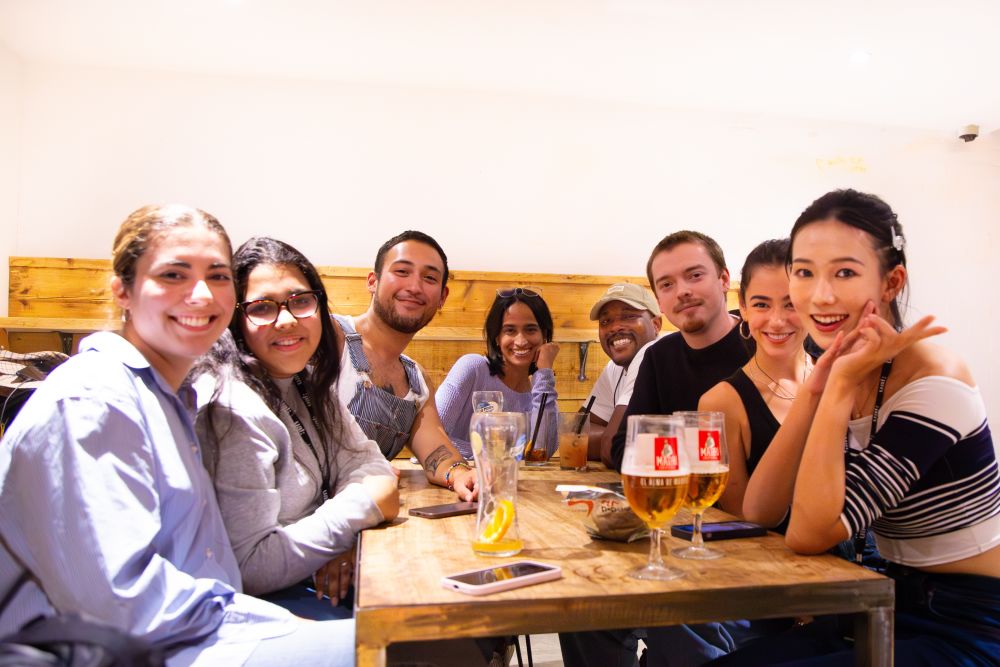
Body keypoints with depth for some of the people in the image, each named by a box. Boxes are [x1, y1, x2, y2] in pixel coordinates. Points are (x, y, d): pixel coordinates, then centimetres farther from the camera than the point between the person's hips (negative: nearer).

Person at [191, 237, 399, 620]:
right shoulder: (234, 409, -24)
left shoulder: (307, 383, 3)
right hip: (258, 599, -7)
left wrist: (343, 537, -13)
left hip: (318, 573, 8)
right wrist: (361, 507, -19)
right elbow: (247, 567, -24)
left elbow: (366, 462, 7)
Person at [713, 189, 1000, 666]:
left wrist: (841, 385, -25)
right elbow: (759, 509, -10)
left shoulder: (932, 380, -21)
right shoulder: (846, 368, -1)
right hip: (896, 613, 6)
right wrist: (815, 388, -17)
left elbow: (809, 533, -24)